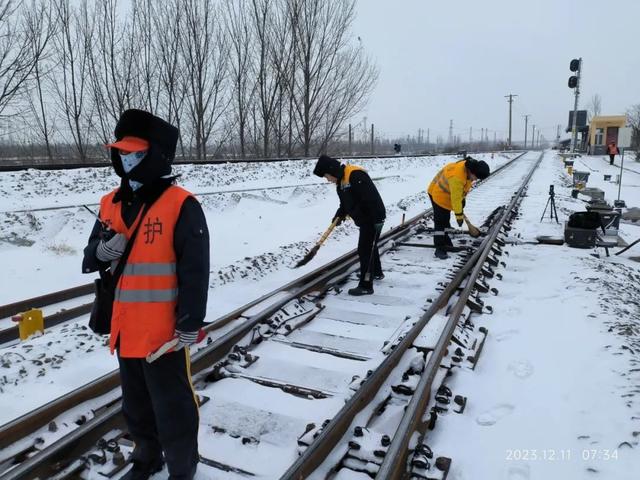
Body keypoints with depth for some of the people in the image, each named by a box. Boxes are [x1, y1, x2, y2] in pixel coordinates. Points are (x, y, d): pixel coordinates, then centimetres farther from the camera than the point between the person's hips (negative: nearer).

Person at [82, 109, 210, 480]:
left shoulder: (181, 205, -15)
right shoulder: (111, 204, 6)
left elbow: (195, 270, -16)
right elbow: (90, 261, 12)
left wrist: (190, 323, -15)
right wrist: (102, 250, -12)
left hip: (165, 330, -7)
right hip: (125, 328, 7)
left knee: (172, 407, 9)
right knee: (136, 405, 25)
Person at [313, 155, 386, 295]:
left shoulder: (355, 175, -24)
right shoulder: (341, 181, 8)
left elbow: (371, 198, -28)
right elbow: (346, 202, 18)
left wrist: (377, 219, -27)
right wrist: (340, 215, 4)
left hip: (373, 219, -10)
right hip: (364, 219, 10)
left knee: (365, 250, -7)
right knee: (369, 247, 25)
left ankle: (366, 285, 0)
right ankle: (377, 272, 45)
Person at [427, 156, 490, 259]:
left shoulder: (468, 170, -10)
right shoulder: (456, 176, -37)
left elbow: (464, 189, 9)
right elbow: (455, 198, -32)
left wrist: (462, 201, 13)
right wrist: (459, 215, -25)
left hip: (447, 194, 9)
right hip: (438, 194, -9)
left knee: (445, 219, 17)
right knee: (440, 221, -11)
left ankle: (445, 242, 30)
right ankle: (439, 249, -11)